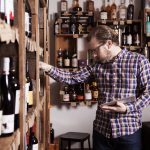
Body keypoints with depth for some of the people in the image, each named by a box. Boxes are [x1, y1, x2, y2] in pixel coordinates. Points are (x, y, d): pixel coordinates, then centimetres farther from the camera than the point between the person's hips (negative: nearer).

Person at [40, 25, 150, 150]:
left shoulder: (139, 60, -7)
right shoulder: (97, 65, 6)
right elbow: (72, 78, 5)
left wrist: (128, 108, -20)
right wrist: (49, 68, -7)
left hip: (129, 131, -4)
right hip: (101, 129, 4)